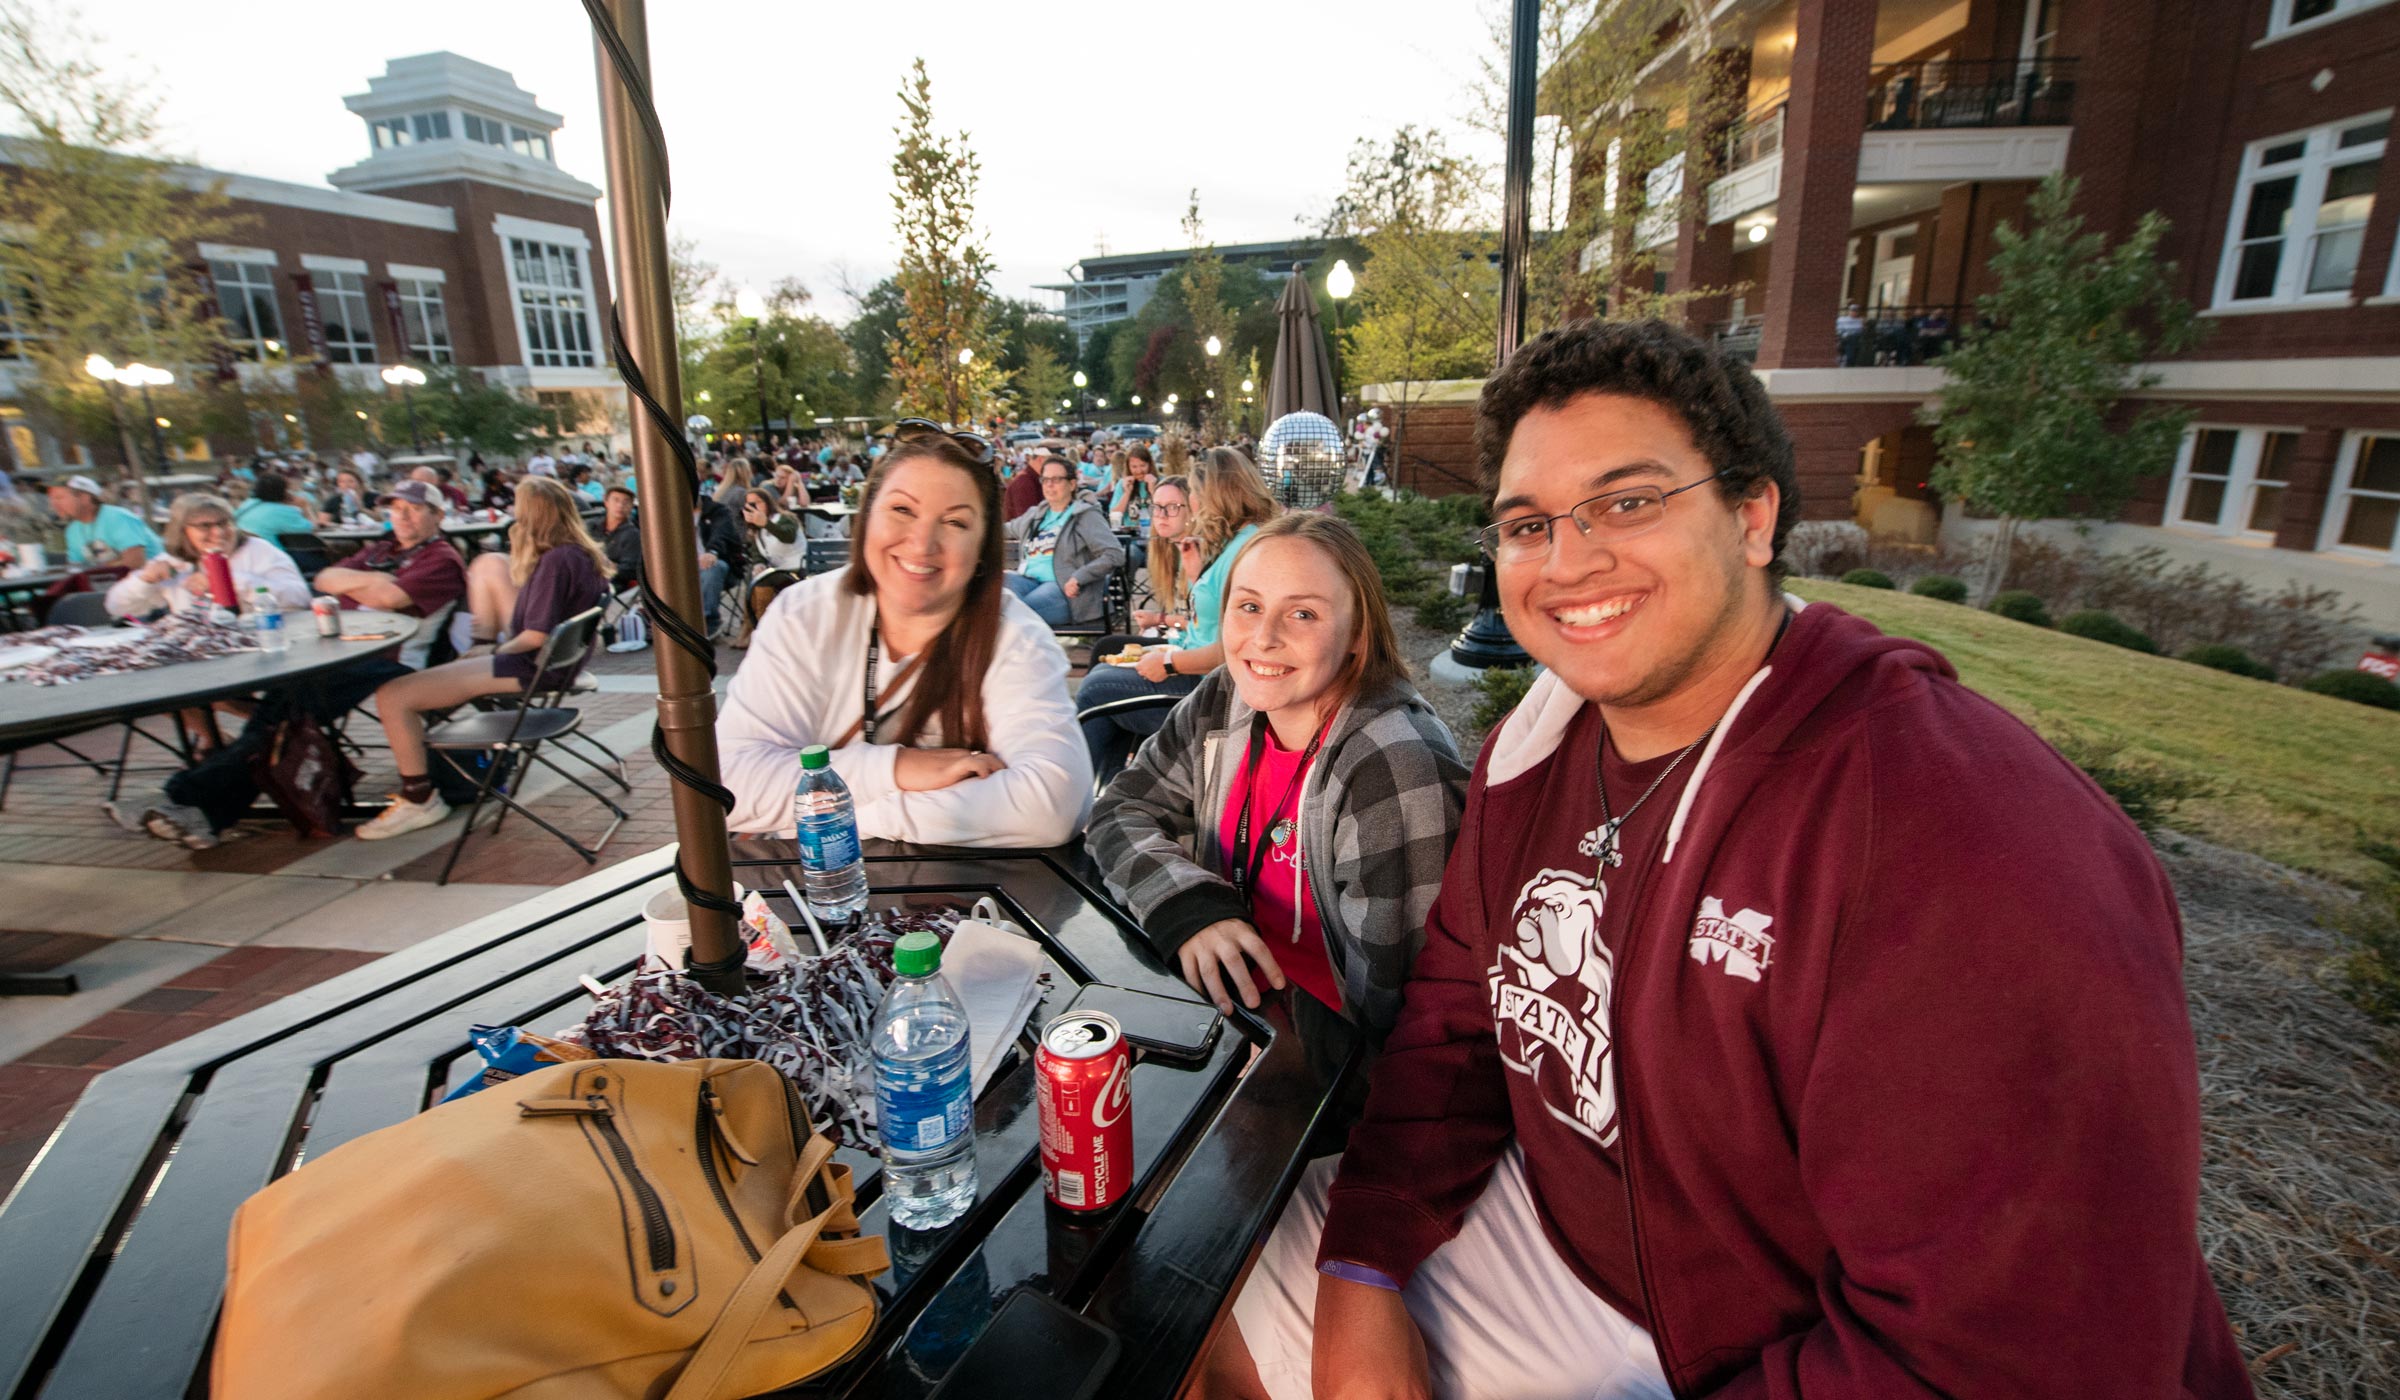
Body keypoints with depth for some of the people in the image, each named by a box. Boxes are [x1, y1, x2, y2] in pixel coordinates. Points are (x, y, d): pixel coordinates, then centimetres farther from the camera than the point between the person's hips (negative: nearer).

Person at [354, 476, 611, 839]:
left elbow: (536, 636, -23)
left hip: (530, 667, -11)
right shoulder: (585, 553, 6)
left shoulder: (555, 561, -22)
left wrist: (498, 652, -7)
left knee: (392, 697, -12)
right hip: (559, 659, 11)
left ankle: (419, 800, 3)